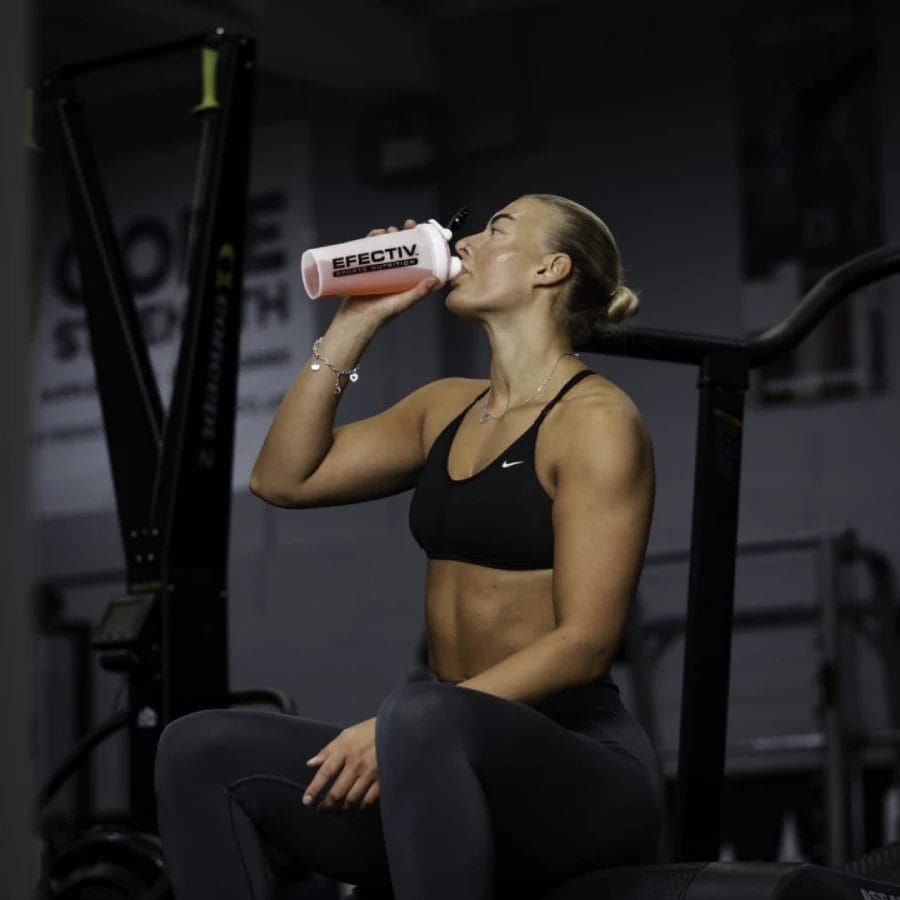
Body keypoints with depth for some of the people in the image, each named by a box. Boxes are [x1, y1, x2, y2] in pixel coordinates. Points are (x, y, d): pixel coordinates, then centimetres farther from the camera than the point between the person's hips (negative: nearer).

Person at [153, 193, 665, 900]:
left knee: (421, 718, -40)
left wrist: (397, 730, -22)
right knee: (201, 749, -12)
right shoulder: (447, 407, 16)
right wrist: (355, 324, 11)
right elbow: (284, 478, 16)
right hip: (456, 762, 7)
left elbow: (585, 643, -15)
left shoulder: (595, 418, -7)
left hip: (581, 771, -7)